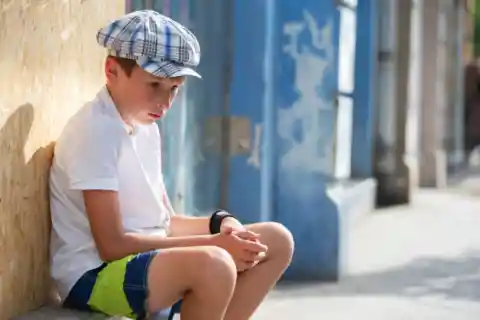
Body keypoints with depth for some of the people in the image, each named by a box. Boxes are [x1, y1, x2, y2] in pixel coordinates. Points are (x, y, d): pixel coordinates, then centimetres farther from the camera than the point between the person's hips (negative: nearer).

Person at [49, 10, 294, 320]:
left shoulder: (147, 128, 11)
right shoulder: (95, 131, -18)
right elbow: (113, 245, -21)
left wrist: (221, 224, -5)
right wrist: (213, 245, -19)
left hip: (146, 258, 10)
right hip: (94, 275, -9)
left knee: (277, 240, 6)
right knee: (211, 264, -36)